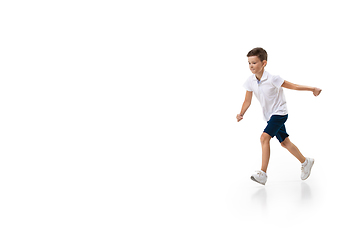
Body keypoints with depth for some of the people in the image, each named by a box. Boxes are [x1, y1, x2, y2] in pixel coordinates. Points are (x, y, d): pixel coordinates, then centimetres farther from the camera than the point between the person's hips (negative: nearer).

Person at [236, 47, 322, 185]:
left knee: (264, 137, -24)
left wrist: (313, 89, -11)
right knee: (284, 142, 17)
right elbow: (247, 101, -1)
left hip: (279, 113, -7)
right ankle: (306, 162, 38)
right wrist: (241, 114, -17)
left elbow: (293, 86, -14)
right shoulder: (250, 81, -7)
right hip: (269, 115, 7)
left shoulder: (272, 79, -24)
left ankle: (263, 174, -24)